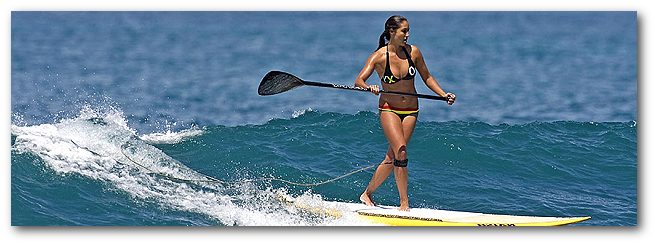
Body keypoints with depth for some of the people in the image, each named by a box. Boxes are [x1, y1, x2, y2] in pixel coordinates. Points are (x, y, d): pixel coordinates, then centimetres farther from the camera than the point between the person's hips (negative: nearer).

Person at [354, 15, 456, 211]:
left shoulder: (413, 52, -2)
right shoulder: (379, 57, -11)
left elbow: (426, 77, 10)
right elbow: (359, 81, -16)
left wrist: (444, 95, 0)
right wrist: (369, 87, -38)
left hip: (411, 111, 3)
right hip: (389, 109, -3)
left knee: (391, 159, 0)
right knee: (401, 151, -20)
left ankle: (367, 194, 19)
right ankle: (404, 203, -13)